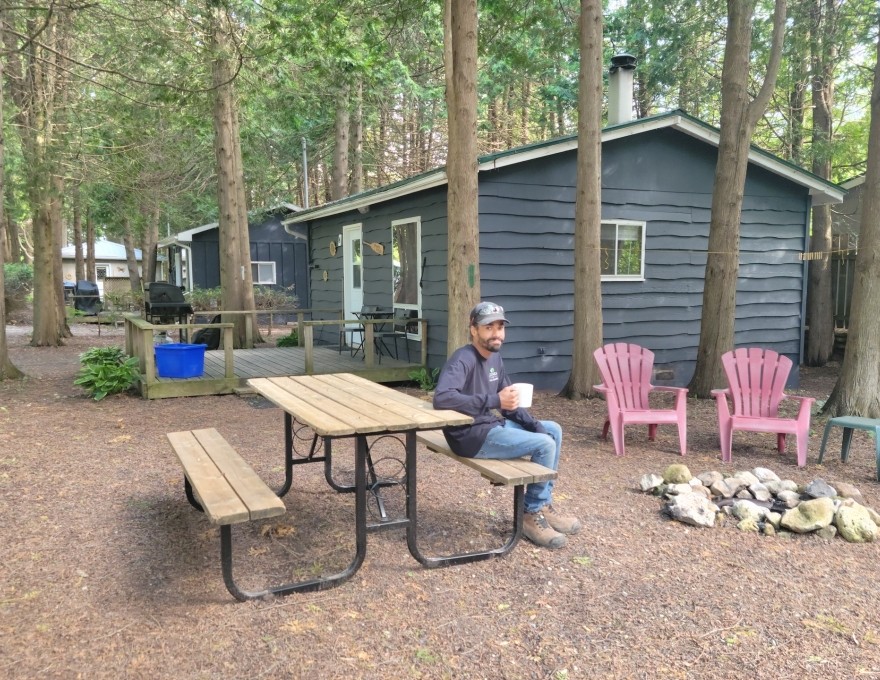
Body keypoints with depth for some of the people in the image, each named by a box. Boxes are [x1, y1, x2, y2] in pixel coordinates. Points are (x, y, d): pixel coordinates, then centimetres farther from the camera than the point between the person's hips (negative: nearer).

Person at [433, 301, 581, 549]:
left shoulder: (495, 358, 10)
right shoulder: (463, 359, -19)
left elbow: (509, 402, 17)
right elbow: (441, 398, -36)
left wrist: (534, 425, 1)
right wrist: (495, 401, -34)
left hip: (493, 425, 10)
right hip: (471, 435, -10)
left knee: (553, 430, 12)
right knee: (544, 445, -17)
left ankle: (544, 504, 16)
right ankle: (532, 514, 1)